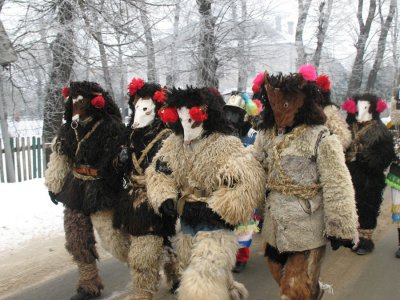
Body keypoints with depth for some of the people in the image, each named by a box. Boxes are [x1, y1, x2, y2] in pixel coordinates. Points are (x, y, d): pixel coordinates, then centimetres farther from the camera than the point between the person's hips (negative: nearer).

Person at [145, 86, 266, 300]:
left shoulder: (225, 146, -20)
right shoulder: (174, 144, 0)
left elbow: (248, 184, -25)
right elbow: (158, 172, 9)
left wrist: (214, 208, -25)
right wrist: (164, 197, -11)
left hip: (215, 223, -7)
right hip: (186, 222, 7)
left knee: (203, 282, -18)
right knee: (190, 272, 25)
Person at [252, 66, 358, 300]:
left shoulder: (321, 138, -17)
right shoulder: (266, 135, 2)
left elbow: (337, 186, -16)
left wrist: (341, 228, -14)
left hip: (308, 229, -6)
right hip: (275, 227, 7)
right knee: (282, 279, 24)